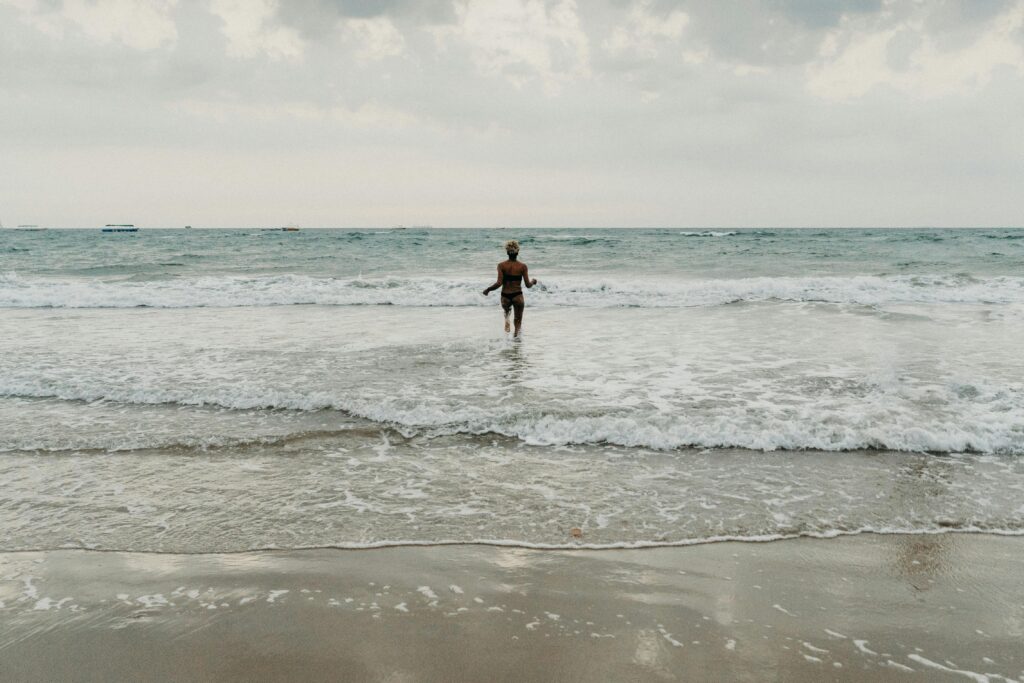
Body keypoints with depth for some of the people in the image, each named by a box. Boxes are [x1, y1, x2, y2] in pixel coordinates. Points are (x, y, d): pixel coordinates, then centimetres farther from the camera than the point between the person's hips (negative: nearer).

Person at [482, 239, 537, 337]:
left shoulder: (501, 265, -8)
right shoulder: (523, 266, -7)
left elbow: (499, 283, -15)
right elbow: (528, 285, -6)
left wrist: (488, 290, 1)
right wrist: (533, 281, 17)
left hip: (505, 296, 1)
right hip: (518, 296, -1)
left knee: (507, 310, 35)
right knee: (518, 320, 13)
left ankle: (507, 318, 6)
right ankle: (516, 336, -7)